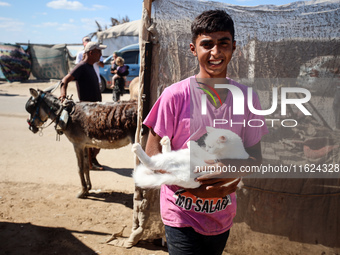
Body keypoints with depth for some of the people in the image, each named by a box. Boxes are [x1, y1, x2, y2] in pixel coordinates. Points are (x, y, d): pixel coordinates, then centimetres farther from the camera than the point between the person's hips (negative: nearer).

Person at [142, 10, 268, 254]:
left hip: (223, 215, 4)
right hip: (182, 215, -3)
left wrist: (232, 179, -18)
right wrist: (191, 185, -23)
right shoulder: (175, 95, -13)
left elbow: (255, 155, 4)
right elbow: (152, 152, -9)